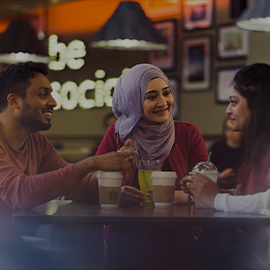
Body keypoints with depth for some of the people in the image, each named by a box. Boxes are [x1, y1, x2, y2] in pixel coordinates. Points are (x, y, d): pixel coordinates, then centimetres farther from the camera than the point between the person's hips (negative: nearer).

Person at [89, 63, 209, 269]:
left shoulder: (188, 134, 9)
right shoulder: (117, 135, 9)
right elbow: (93, 185, 1)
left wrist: (179, 196, -20)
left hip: (178, 234, 1)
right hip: (126, 233, 0)